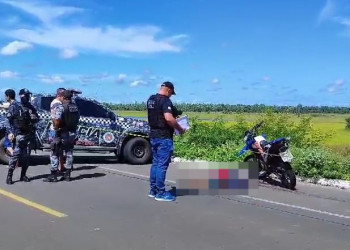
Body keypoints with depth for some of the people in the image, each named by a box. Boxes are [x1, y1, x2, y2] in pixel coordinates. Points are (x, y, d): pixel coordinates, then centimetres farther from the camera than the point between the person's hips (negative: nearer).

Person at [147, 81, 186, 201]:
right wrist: (180, 129, -16)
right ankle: (160, 193, 2)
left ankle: (153, 190, 21)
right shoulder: (165, 101, -16)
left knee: (155, 163, 15)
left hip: (153, 134, 9)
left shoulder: (150, 99, 12)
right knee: (162, 165, -3)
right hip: (164, 136, -9)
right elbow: (169, 118, -29)